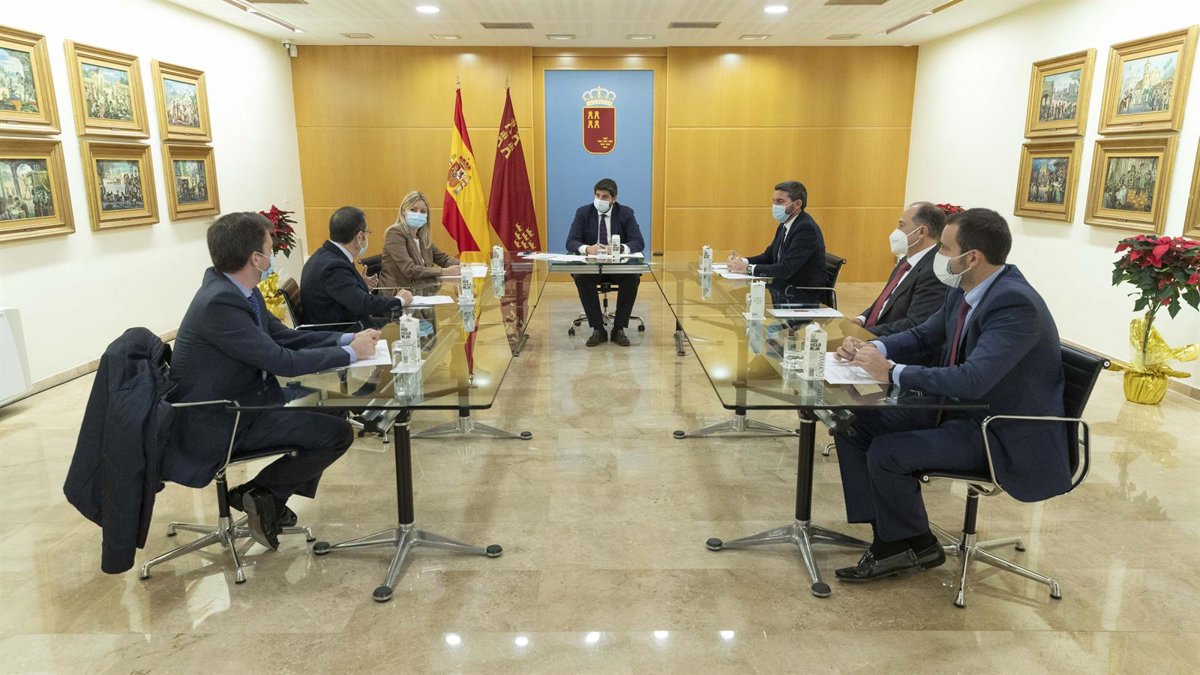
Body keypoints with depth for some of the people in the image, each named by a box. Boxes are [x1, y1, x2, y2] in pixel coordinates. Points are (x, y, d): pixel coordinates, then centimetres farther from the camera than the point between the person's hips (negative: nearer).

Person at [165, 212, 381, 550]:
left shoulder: (237, 290, 1)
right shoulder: (220, 302, -27)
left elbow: (282, 336, 9)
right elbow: (284, 362, -26)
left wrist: (346, 339, -1)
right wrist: (351, 353, -14)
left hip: (237, 401, 10)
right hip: (220, 423, -10)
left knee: (330, 406, 17)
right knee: (338, 433, -12)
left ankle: (271, 501, 20)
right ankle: (258, 495, 3)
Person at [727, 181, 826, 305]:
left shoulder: (806, 228, -19)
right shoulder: (784, 225, 10)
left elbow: (786, 269, -25)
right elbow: (768, 256, 15)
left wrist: (748, 268, -23)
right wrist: (743, 261, -3)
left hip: (802, 299, -8)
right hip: (781, 292, 8)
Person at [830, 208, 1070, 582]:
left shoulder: (1016, 304, -26)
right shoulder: (963, 291, 1)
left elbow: (971, 380, -36)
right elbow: (923, 336, 15)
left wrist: (892, 371, -26)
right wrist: (872, 349, -4)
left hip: (1005, 434, -9)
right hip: (957, 408, 9)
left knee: (886, 453, -23)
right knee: (853, 425, -2)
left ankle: (916, 545, 6)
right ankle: (889, 537, 3)